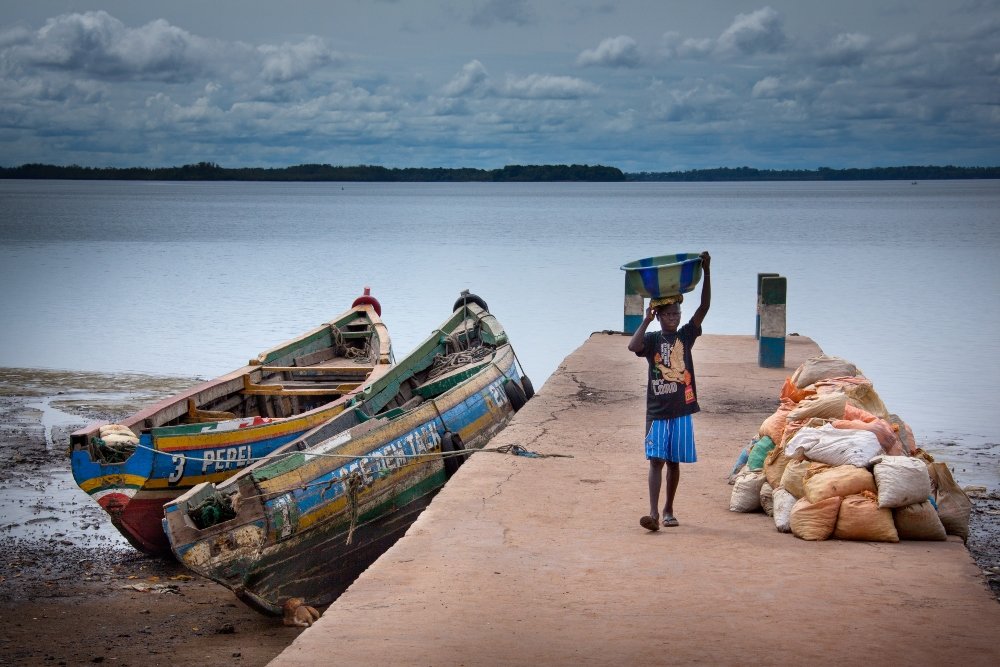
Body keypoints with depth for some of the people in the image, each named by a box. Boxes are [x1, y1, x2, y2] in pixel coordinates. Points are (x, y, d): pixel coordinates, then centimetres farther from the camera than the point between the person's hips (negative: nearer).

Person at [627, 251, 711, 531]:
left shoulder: (686, 335, 6)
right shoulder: (652, 339, 2)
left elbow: (704, 308, -6)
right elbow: (633, 346, -21)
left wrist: (706, 272, -16)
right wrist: (646, 319, -14)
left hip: (681, 410, 2)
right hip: (657, 410, -2)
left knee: (674, 462, 10)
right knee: (656, 460, -8)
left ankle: (668, 510, 22)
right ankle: (653, 512, -15)